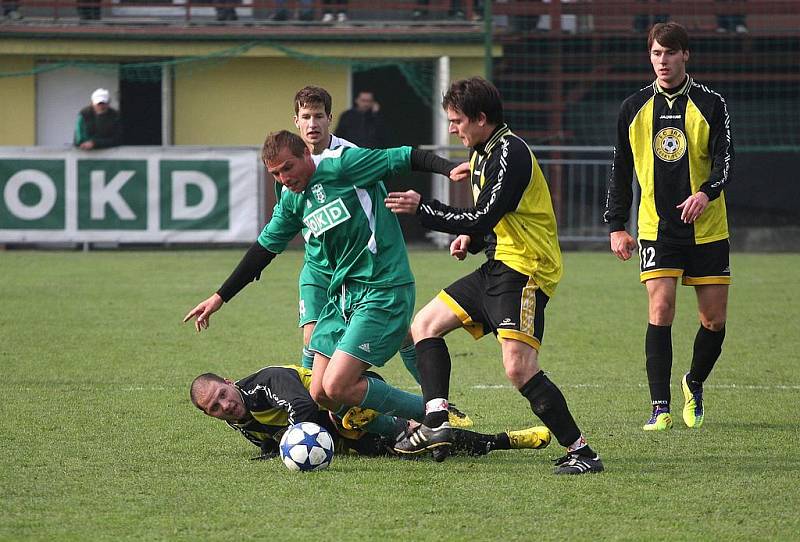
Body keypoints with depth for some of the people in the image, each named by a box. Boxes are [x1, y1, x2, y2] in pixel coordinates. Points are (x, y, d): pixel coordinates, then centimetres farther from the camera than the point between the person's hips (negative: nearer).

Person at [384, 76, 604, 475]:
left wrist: (422, 209, -17)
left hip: (525, 270, -11)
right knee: (425, 325, 14)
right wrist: (469, 239, 6)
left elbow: (484, 218, -22)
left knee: (519, 368, -22)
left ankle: (581, 453, -18)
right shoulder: (482, 154, 15)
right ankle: (436, 424, 8)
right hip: (498, 265, 11)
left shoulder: (510, 153, -16)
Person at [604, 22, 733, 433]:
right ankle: (660, 407, -11)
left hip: (707, 228, 0)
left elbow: (724, 157, -8)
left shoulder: (710, 105, 1)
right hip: (656, 227, 0)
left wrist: (707, 192, -28)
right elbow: (621, 170, 12)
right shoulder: (634, 109, 7)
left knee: (714, 321, 2)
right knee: (660, 311, -14)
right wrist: (615, 225, 8)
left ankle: (694, 384, 29)